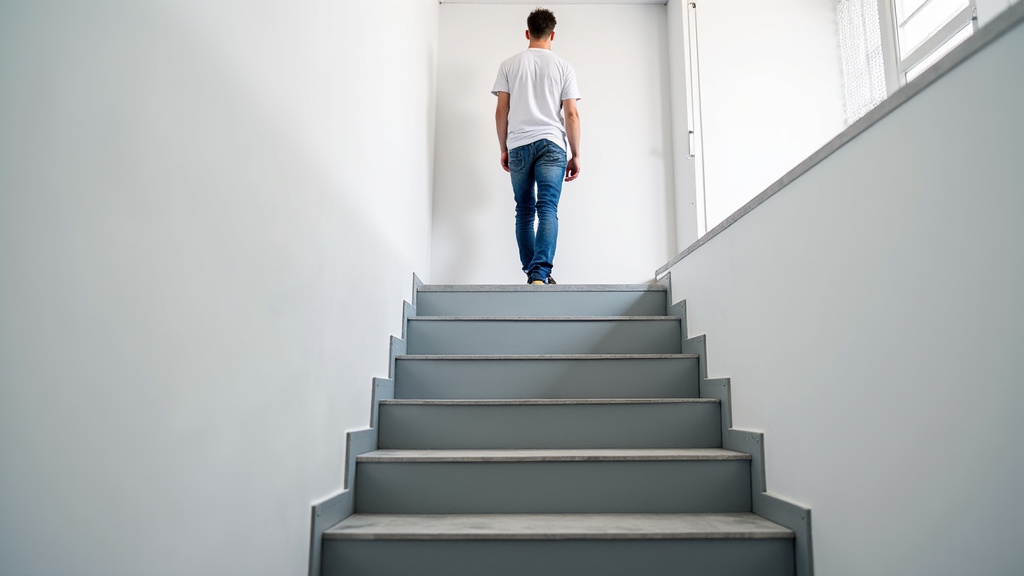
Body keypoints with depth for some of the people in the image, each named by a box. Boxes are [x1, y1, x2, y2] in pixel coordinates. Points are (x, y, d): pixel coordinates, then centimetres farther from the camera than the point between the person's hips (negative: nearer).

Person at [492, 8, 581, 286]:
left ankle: (532, 273, 12)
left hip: (518, 145, 2)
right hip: (551, 144, -1)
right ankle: (540, 274, -26)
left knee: (524, 211, 10)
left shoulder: (509, 65, 10)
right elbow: (571, 114, 2)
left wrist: (504, 149, 15)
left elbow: (501, 111, 6)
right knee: (548, 209, -11)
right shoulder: (563, 67, 7)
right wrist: (576, 155, 7)